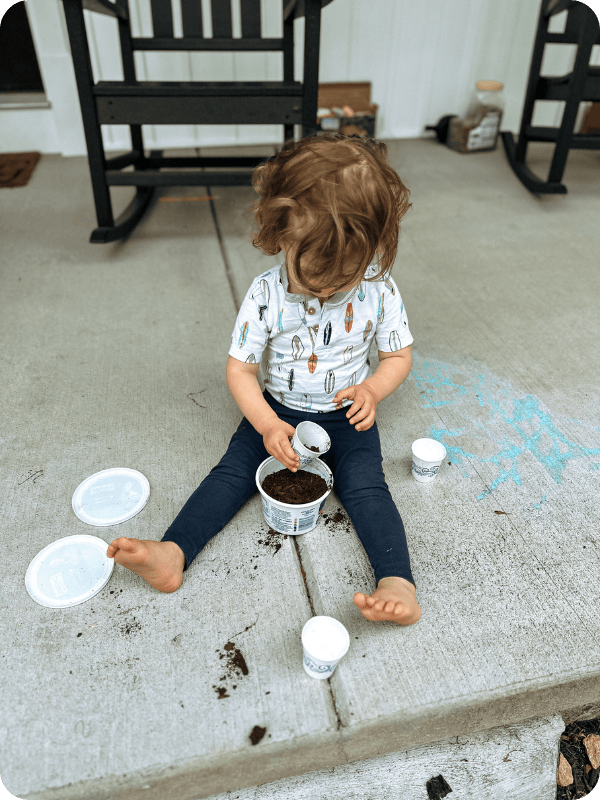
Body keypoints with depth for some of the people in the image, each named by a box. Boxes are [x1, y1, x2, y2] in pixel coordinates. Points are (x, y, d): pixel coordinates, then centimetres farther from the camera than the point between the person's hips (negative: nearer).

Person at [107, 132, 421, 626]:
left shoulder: (378, 289, -13)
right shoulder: (266, 295, -16)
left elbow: (399, 355, 0)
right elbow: (240, 368, -11)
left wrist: (372, 390, -22)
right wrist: (267, 425, -25)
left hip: (347, 416, 0)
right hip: (279, 410, 1)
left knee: (365, 486, -20)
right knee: (234, 469, -14)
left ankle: (399, 586, -23)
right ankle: (173, 553, -20)